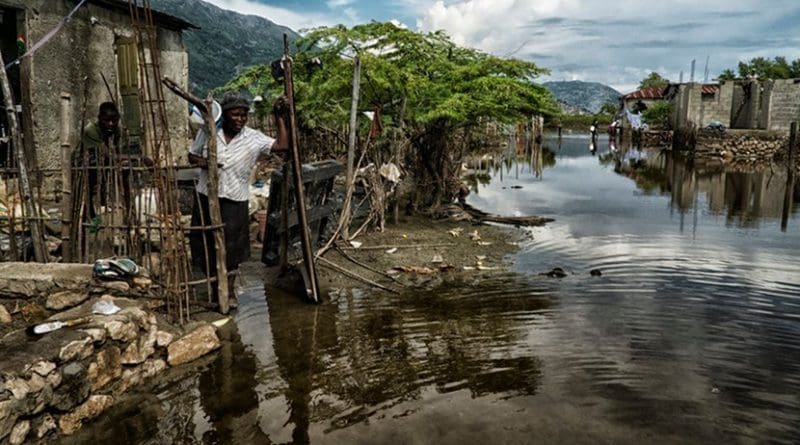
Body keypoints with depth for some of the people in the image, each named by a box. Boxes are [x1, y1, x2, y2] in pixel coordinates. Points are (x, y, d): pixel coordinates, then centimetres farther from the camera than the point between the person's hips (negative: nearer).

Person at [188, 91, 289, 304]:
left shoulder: (253, 138, -7)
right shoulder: (208, 131, -4)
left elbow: (283, 146, -16)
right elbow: (192, 156, 7)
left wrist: (279, 117, -16)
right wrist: (203, 163, -15)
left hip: (235, 200, -1)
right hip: (207, 197, 1)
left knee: (232, 246, 8)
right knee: (207, 243, 10)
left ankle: (229, 290, 26)